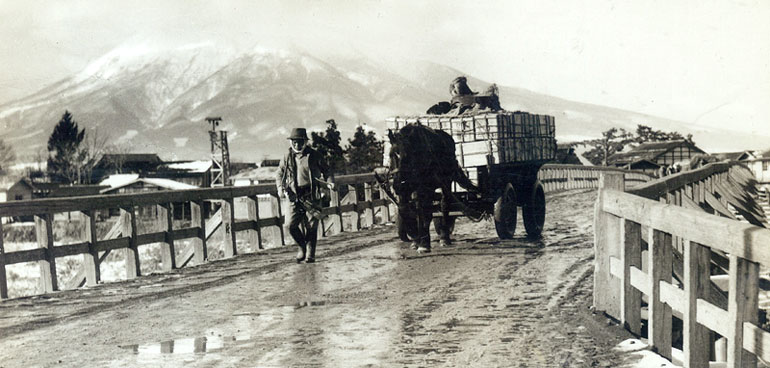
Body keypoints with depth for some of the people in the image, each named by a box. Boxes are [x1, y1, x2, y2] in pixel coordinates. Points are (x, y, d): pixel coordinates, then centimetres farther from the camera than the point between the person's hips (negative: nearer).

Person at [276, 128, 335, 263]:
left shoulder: (314, 156, 2)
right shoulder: (287, 157, 9)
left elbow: (326, 171, 10)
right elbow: (280, 174, 18)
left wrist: (329, 182, -10)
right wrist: (280, 187, -1)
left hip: (311, 195, -2)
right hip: (294, 196, 2)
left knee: (311, 227, -2)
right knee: (292, 225, -7)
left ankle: (310, 255, 12)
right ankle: (302, 247, 20)